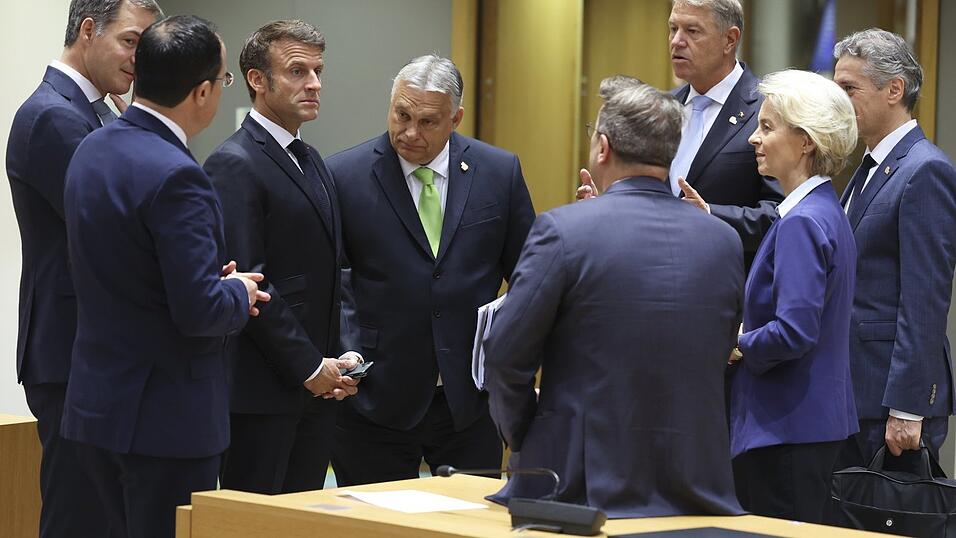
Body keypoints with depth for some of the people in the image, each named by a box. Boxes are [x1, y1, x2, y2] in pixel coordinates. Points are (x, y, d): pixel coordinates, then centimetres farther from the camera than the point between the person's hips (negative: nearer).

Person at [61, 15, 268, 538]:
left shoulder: (91, 149, 6)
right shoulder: (175, 176, -22)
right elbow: (200, 312, -23)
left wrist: (218, 284, 10)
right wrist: (239, 292, -2)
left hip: (96, 403, 9)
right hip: (165, 415, -9)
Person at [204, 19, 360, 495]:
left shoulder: (311, 162, 17)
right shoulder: (235, 164, -11)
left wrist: (340, 358, 7)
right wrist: (308, 366, -15)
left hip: (314, 387, 8)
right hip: (260, 391, -8)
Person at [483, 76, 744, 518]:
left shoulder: (562, 230, -11)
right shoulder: (724, 242, 3)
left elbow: (506, 354, -8)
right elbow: (717, 356, 11)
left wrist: (518, 434, 8)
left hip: (583, 483, -4)